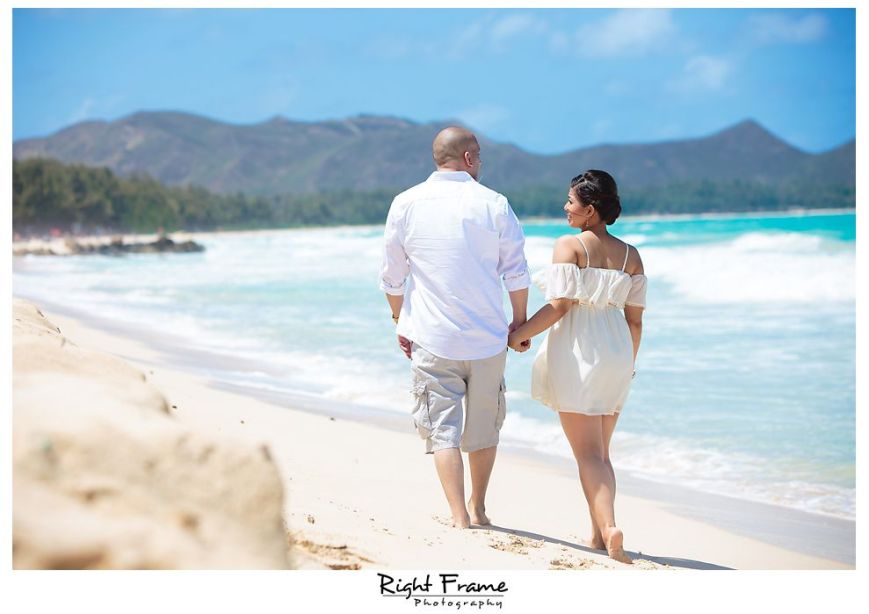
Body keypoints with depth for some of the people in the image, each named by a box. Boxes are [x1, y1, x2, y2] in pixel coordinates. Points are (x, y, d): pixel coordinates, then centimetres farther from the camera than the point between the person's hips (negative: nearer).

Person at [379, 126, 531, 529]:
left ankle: (460, 519, -6)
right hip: (487, 339, 1)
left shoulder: (406, 205, -1)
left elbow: (391, 277, 5)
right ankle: (477, 509, 29)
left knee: (443, 429, 2)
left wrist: (400, 322, 17)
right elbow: (517, 274, -1)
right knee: (483, 428, 16)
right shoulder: (494, 204, -3)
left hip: (431, 340, -1)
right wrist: (520, 322, 12)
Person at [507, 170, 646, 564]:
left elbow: (559, 305, -15)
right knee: (600, 451, 16)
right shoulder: (630, 255, 8)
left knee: (588, 453, -5)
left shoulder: (569, 246, -8)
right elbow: (635, 318, 8)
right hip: (615, 354, 5)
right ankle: (598, 535, 18)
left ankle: (609, 527, -23)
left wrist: (518, 334, -4)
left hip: (576, 353, -5)